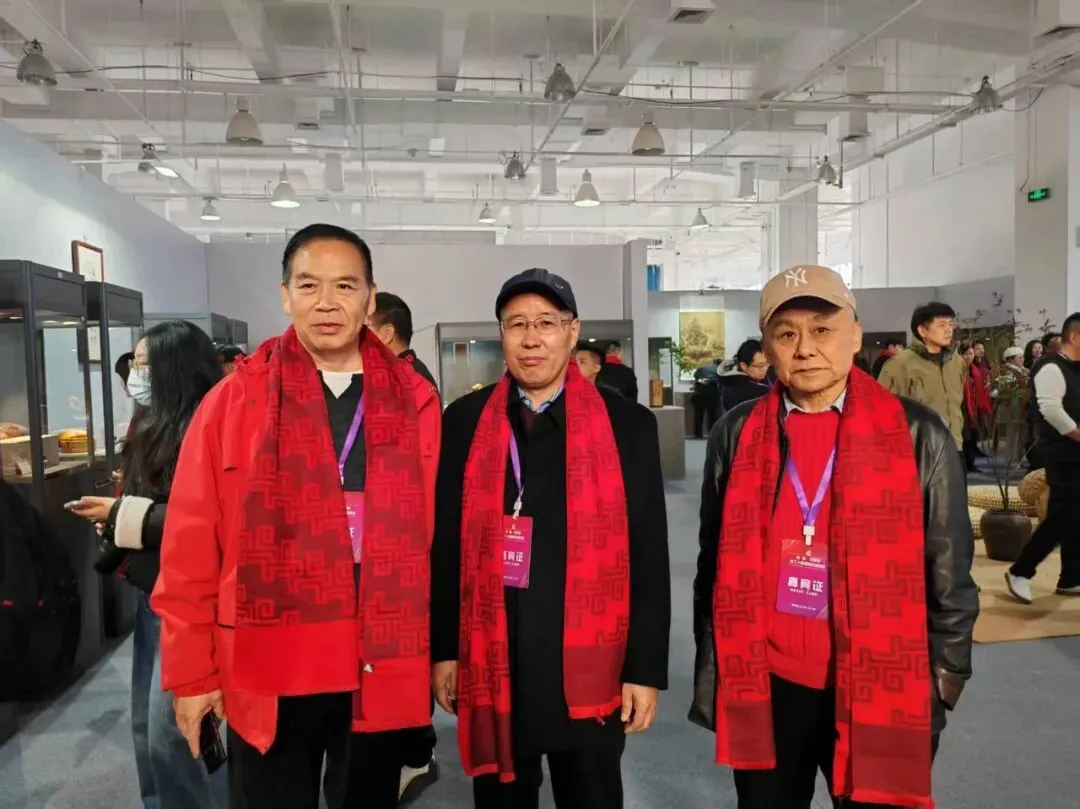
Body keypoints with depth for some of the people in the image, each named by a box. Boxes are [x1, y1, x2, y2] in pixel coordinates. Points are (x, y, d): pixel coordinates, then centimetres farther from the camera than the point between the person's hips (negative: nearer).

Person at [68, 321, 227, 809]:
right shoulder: (154, 428, 11)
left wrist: (121, 515, -16)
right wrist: (111, 516, 4)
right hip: (152, 594, 9)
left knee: (172, 731, -3)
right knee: (146, 727, 17)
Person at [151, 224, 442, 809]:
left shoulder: (414, 401, -1)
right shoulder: (233, 400, -4)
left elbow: (432, 534, 2)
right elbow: (191, 549, -3)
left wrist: (437, 651, 4)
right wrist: (192, 673, -2)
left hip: (382, 671, 2)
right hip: (268, 672, -1)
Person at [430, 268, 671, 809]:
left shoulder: (627, 424, -3)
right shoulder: (463, 422, 1)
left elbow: (648, 558, -3)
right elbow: (445, 544, 4)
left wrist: (646, 668, -3)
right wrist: (442, 648, 4)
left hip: (588, 672, -1)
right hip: (491, 670, 2)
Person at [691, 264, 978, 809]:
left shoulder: (918, 435, -6)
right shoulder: (736, 435, -1)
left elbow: (950, 576, 0)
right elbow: (714, 566, 4)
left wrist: (942, 682, 2)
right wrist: (712, 674, 8)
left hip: (881, 692, -1)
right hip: (765, 688, 2)